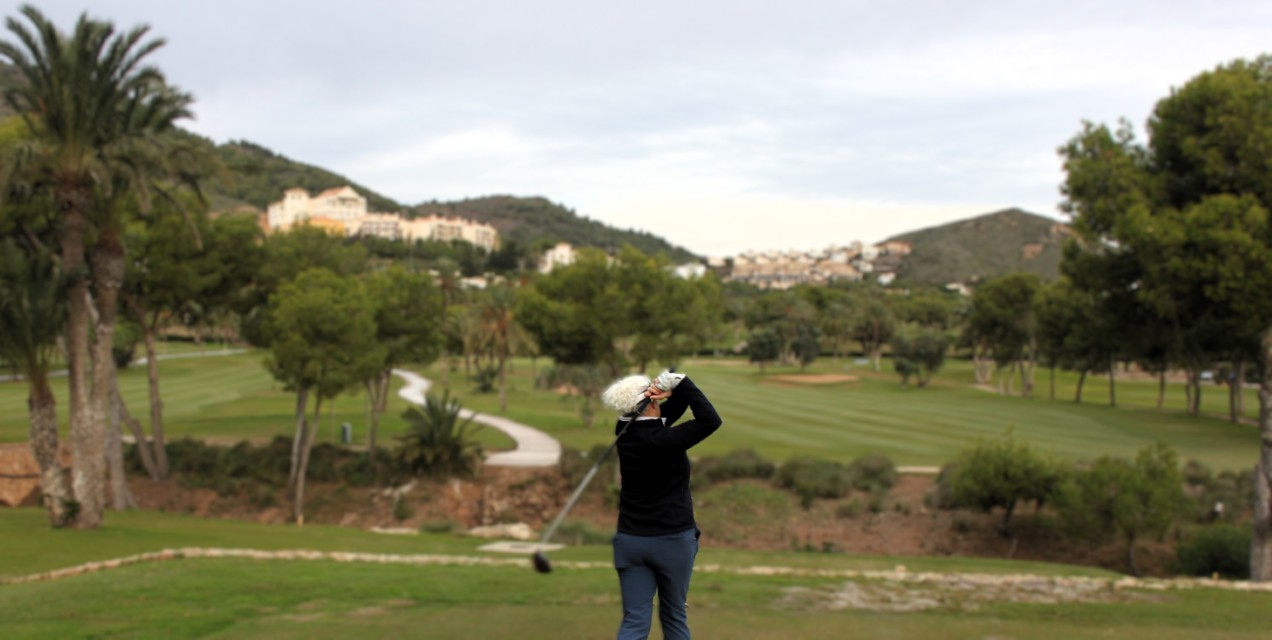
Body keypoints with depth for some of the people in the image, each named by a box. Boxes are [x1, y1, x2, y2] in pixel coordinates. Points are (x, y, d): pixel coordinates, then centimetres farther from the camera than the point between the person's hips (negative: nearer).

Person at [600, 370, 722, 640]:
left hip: (630, 540, 5)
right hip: (673, 540, -5)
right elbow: (710, 420, -18)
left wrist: (673, 391, -11)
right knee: (674, 615, 14)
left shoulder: (626, 431, 0)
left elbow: (672, 410, 10)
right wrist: (679, 382, -16)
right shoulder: (662, 440, -20)